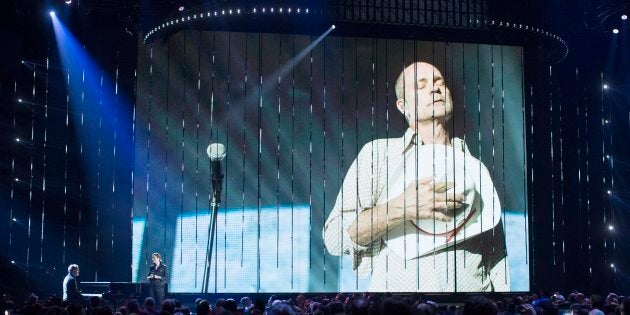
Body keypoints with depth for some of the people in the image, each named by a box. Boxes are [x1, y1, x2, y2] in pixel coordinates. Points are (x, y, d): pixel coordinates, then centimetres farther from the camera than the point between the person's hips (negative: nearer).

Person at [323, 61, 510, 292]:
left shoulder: (475, 168, 11)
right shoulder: (378, 152, 2)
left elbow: (496, 258, 13)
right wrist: (402, 208, -18)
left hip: (471, 288, 3)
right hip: (397, 289, -2)